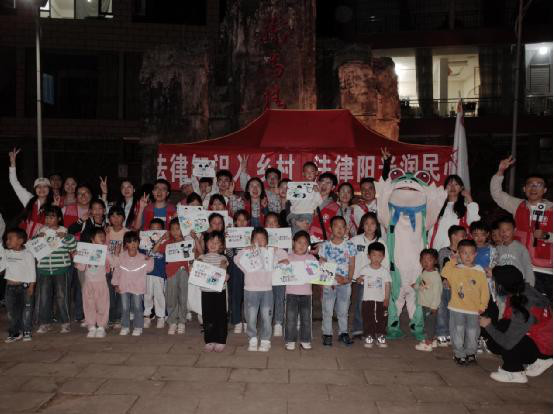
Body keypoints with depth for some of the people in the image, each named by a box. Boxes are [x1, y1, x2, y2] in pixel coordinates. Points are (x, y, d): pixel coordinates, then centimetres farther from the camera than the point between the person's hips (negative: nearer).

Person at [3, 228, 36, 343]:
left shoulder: (27, 254, -8)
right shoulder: (6, 253, 5)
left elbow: (32, 271, -7)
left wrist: (31, 286, -10)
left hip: (24, 286, -4)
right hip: (10, 286, 4)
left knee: (26, 309, 1)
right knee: (11, 310, 8)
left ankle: (27, 331, 13)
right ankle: (14, 332, 17)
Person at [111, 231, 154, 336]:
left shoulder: (143, 258, -5)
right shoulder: (121, 257, -4)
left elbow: (149, 269, 4)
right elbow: (116, 271, 3)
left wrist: (150, 261, -13)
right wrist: (116, 284, 2)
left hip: (138, 287, -1)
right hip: (124, 286, 1)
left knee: (137, 307, 4)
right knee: (125, 307, 9)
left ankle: (138, 327, 16)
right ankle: (125, 327, 22)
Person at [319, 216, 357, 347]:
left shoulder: (350, 245, 1)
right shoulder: (325, 246, -2)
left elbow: (351, 265, 2)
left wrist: (348, 279, -13)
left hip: (345, 283, 1)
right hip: (328, 283, -1)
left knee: (343, 310, 11)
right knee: (327, 310, 4)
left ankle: (343, 333, 24)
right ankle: (327, 334, 16)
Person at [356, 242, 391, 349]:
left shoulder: (385, 271, 0)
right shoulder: (365, 269, -1)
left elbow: (387, 285, 1)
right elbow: (358, 280, 5)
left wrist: (386, 298, -5)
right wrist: (360, 279, -20)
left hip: (381, 300, 1)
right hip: (367, 299, 0)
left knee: (381, 320, 6)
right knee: (368, 320, 4)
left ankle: (381, 337, 18)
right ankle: (368, 337, 14)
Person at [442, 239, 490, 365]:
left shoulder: (480, 271, 0)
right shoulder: (455, 270, -1)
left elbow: (484, 290, 1)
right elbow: (444, 273, -18)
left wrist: (483, 305, -2)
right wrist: (452, 261, -16)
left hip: (474, 309, 1)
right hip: (457, 309, -1)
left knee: (472, 334, 11)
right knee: (458, 333, 5)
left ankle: (470, 353, 31)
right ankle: (459, 354, 20)